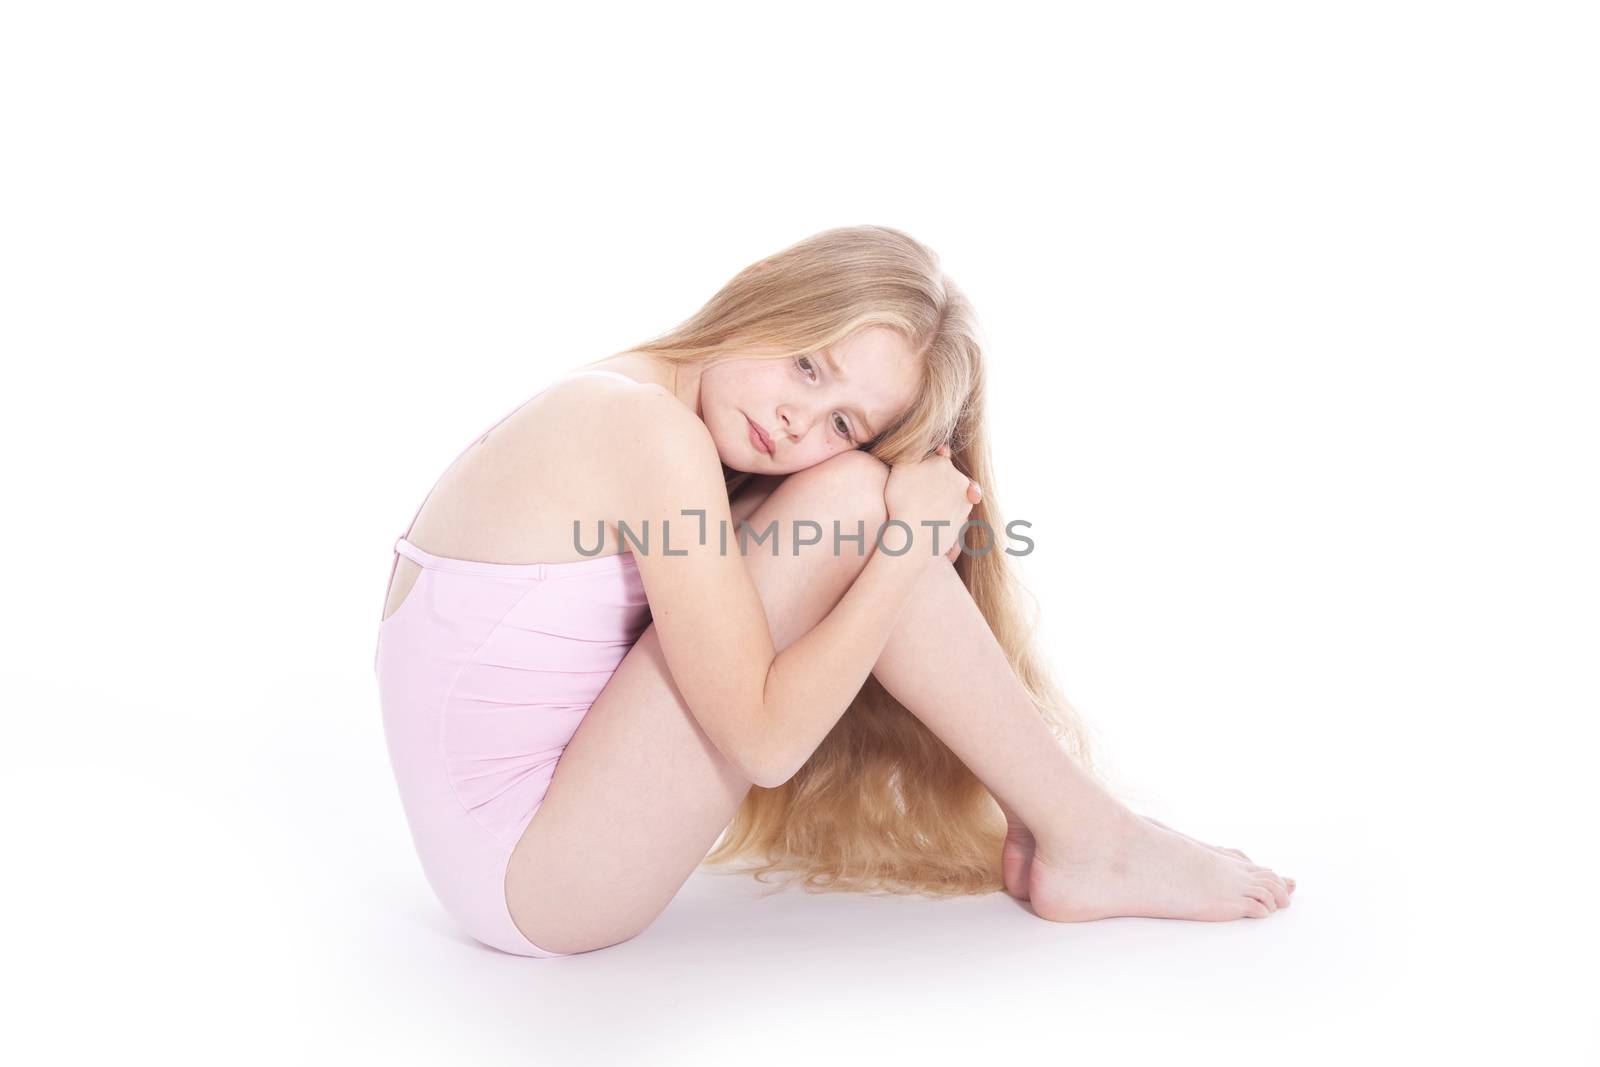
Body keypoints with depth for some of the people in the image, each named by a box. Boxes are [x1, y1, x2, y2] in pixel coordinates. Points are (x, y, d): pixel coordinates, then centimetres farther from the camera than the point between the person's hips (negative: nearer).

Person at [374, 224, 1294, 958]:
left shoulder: (616, 408, 6)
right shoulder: (655, 430, -21)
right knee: (848, 502, -19)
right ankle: (1087, 839, -5)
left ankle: (1036, 826, 9)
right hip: (541, 883, -9)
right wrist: (905, 547, -17)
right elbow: (765, 740, -21)